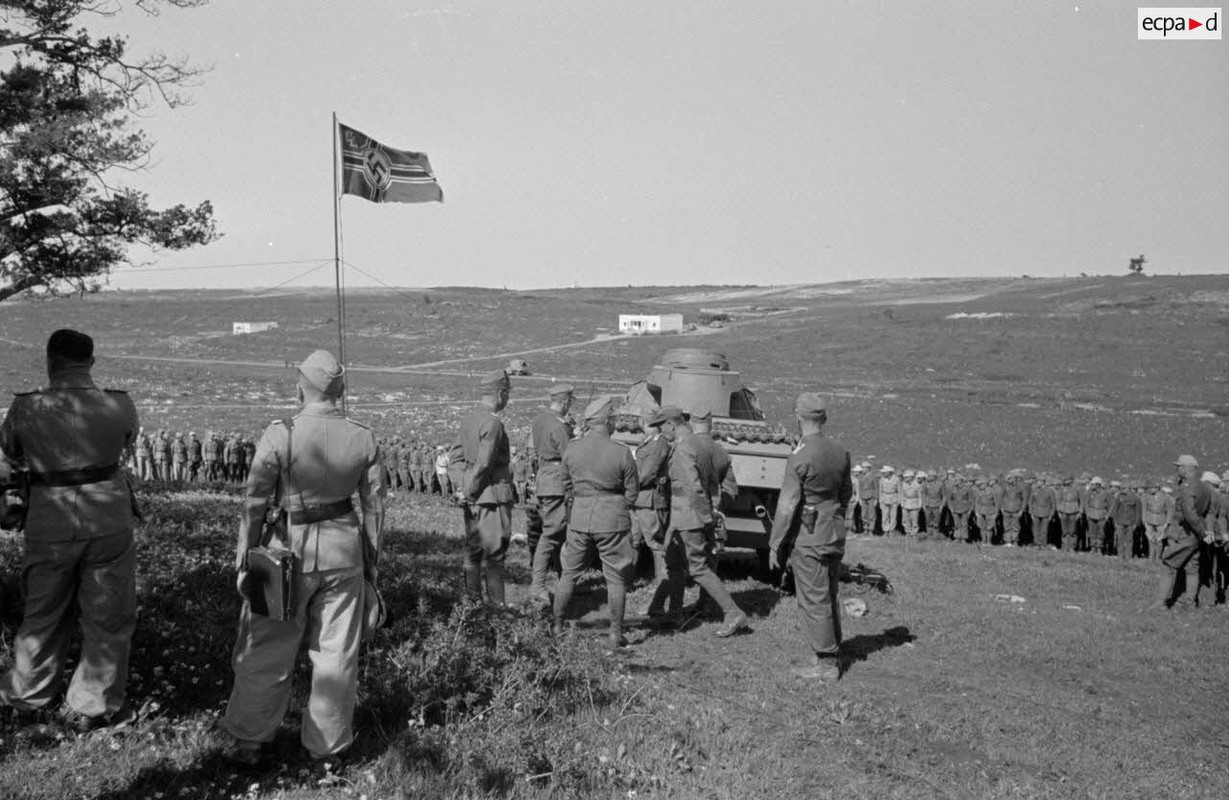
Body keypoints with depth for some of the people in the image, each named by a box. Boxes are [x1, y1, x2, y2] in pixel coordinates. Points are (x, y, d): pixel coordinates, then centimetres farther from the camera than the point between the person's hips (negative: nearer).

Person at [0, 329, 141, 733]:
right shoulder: (118, 405, -10)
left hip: (50, 525, 2)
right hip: (109, 522, -1)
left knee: (43, 614, 22)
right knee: (108, 619, 13)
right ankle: (91, 707, 22)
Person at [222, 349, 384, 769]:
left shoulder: (279, 435, -13)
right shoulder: (364, 438, -3)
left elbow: (255, 502, -10)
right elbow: (374, 505, 3)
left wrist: (243, 560, -1)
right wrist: (372, 559, 13)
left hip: (290, 547, -3)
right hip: (344, 547, 3)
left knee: (266, 651, 12)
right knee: (336, 652, 12)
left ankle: (247, 741, 24)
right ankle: (326, 747, 22)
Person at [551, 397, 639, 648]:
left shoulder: (572, 449, -2)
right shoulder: (621, 453, -12)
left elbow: (567, 485, 9)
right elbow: (632, 492, -4)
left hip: (580, 517, 3)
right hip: (613, 519, -3)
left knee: (569, 573, 17)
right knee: (616, 578, 9)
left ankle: (557, 624, 25)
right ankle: (616, 633, 12)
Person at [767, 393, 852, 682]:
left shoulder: (799, 458, -19)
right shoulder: (840, 452, 2)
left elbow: (787, 505, -17)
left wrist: (775, 544, -10)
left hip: (809, 537, -7)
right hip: (836, 533, 7)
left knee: (814, 601, 1)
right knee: (828, 598, 18)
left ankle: (825, 663, 7)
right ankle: (832, 654, 27)